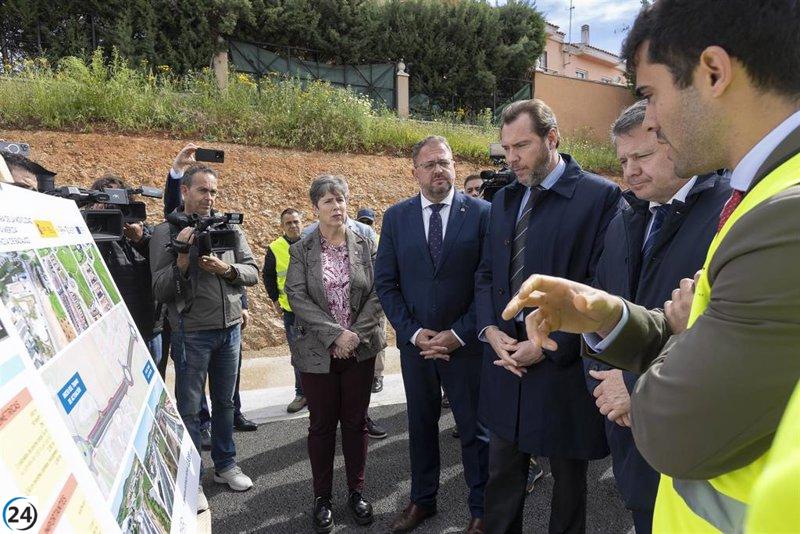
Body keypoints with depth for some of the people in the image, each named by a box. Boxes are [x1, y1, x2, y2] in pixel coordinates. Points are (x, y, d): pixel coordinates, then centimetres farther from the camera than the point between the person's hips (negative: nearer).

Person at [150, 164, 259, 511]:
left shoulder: (229, 227, 5)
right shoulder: (166, 232, -5)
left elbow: (252, 272, 4)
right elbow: (160, 291, -9)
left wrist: (227, 268, -14)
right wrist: (184, 257, -21)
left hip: (230, 329, 4)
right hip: (192, 333, -3)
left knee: (225, 401, 16)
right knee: (188, 407, 6)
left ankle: (225, 465, 32)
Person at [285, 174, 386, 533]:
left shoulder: (366, 245, 2)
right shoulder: (301, 250, -1)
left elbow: (377, 294, -2)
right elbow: (297, 297, -9)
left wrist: (356, 334, -13)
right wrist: (336, 334, -17)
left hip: (361, 350, 1)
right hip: (317, 352, -1)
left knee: (356, 422, 12)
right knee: (322, 425, 10)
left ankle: (356, 492, 29)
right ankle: (322, 498, 26)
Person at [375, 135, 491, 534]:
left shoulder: (482, 213, -5)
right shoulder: (396, 217, 2)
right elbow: (385, 281, 1)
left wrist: (459, 334, -12)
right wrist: (413, 333, -8)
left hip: (465, 342, -2)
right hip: (414, 342, 3)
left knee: (475, 428, 11)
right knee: (420, 425, 18)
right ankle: (422, 500, 38)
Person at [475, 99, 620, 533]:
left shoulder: (600, 196, -9)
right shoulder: (504, 199, 10)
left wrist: (547, 345, -16)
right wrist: (490, 329, -3)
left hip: (564, 369, -5)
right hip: (506, 364, 5)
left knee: (568, 478, 17)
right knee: (502, 475, 17)